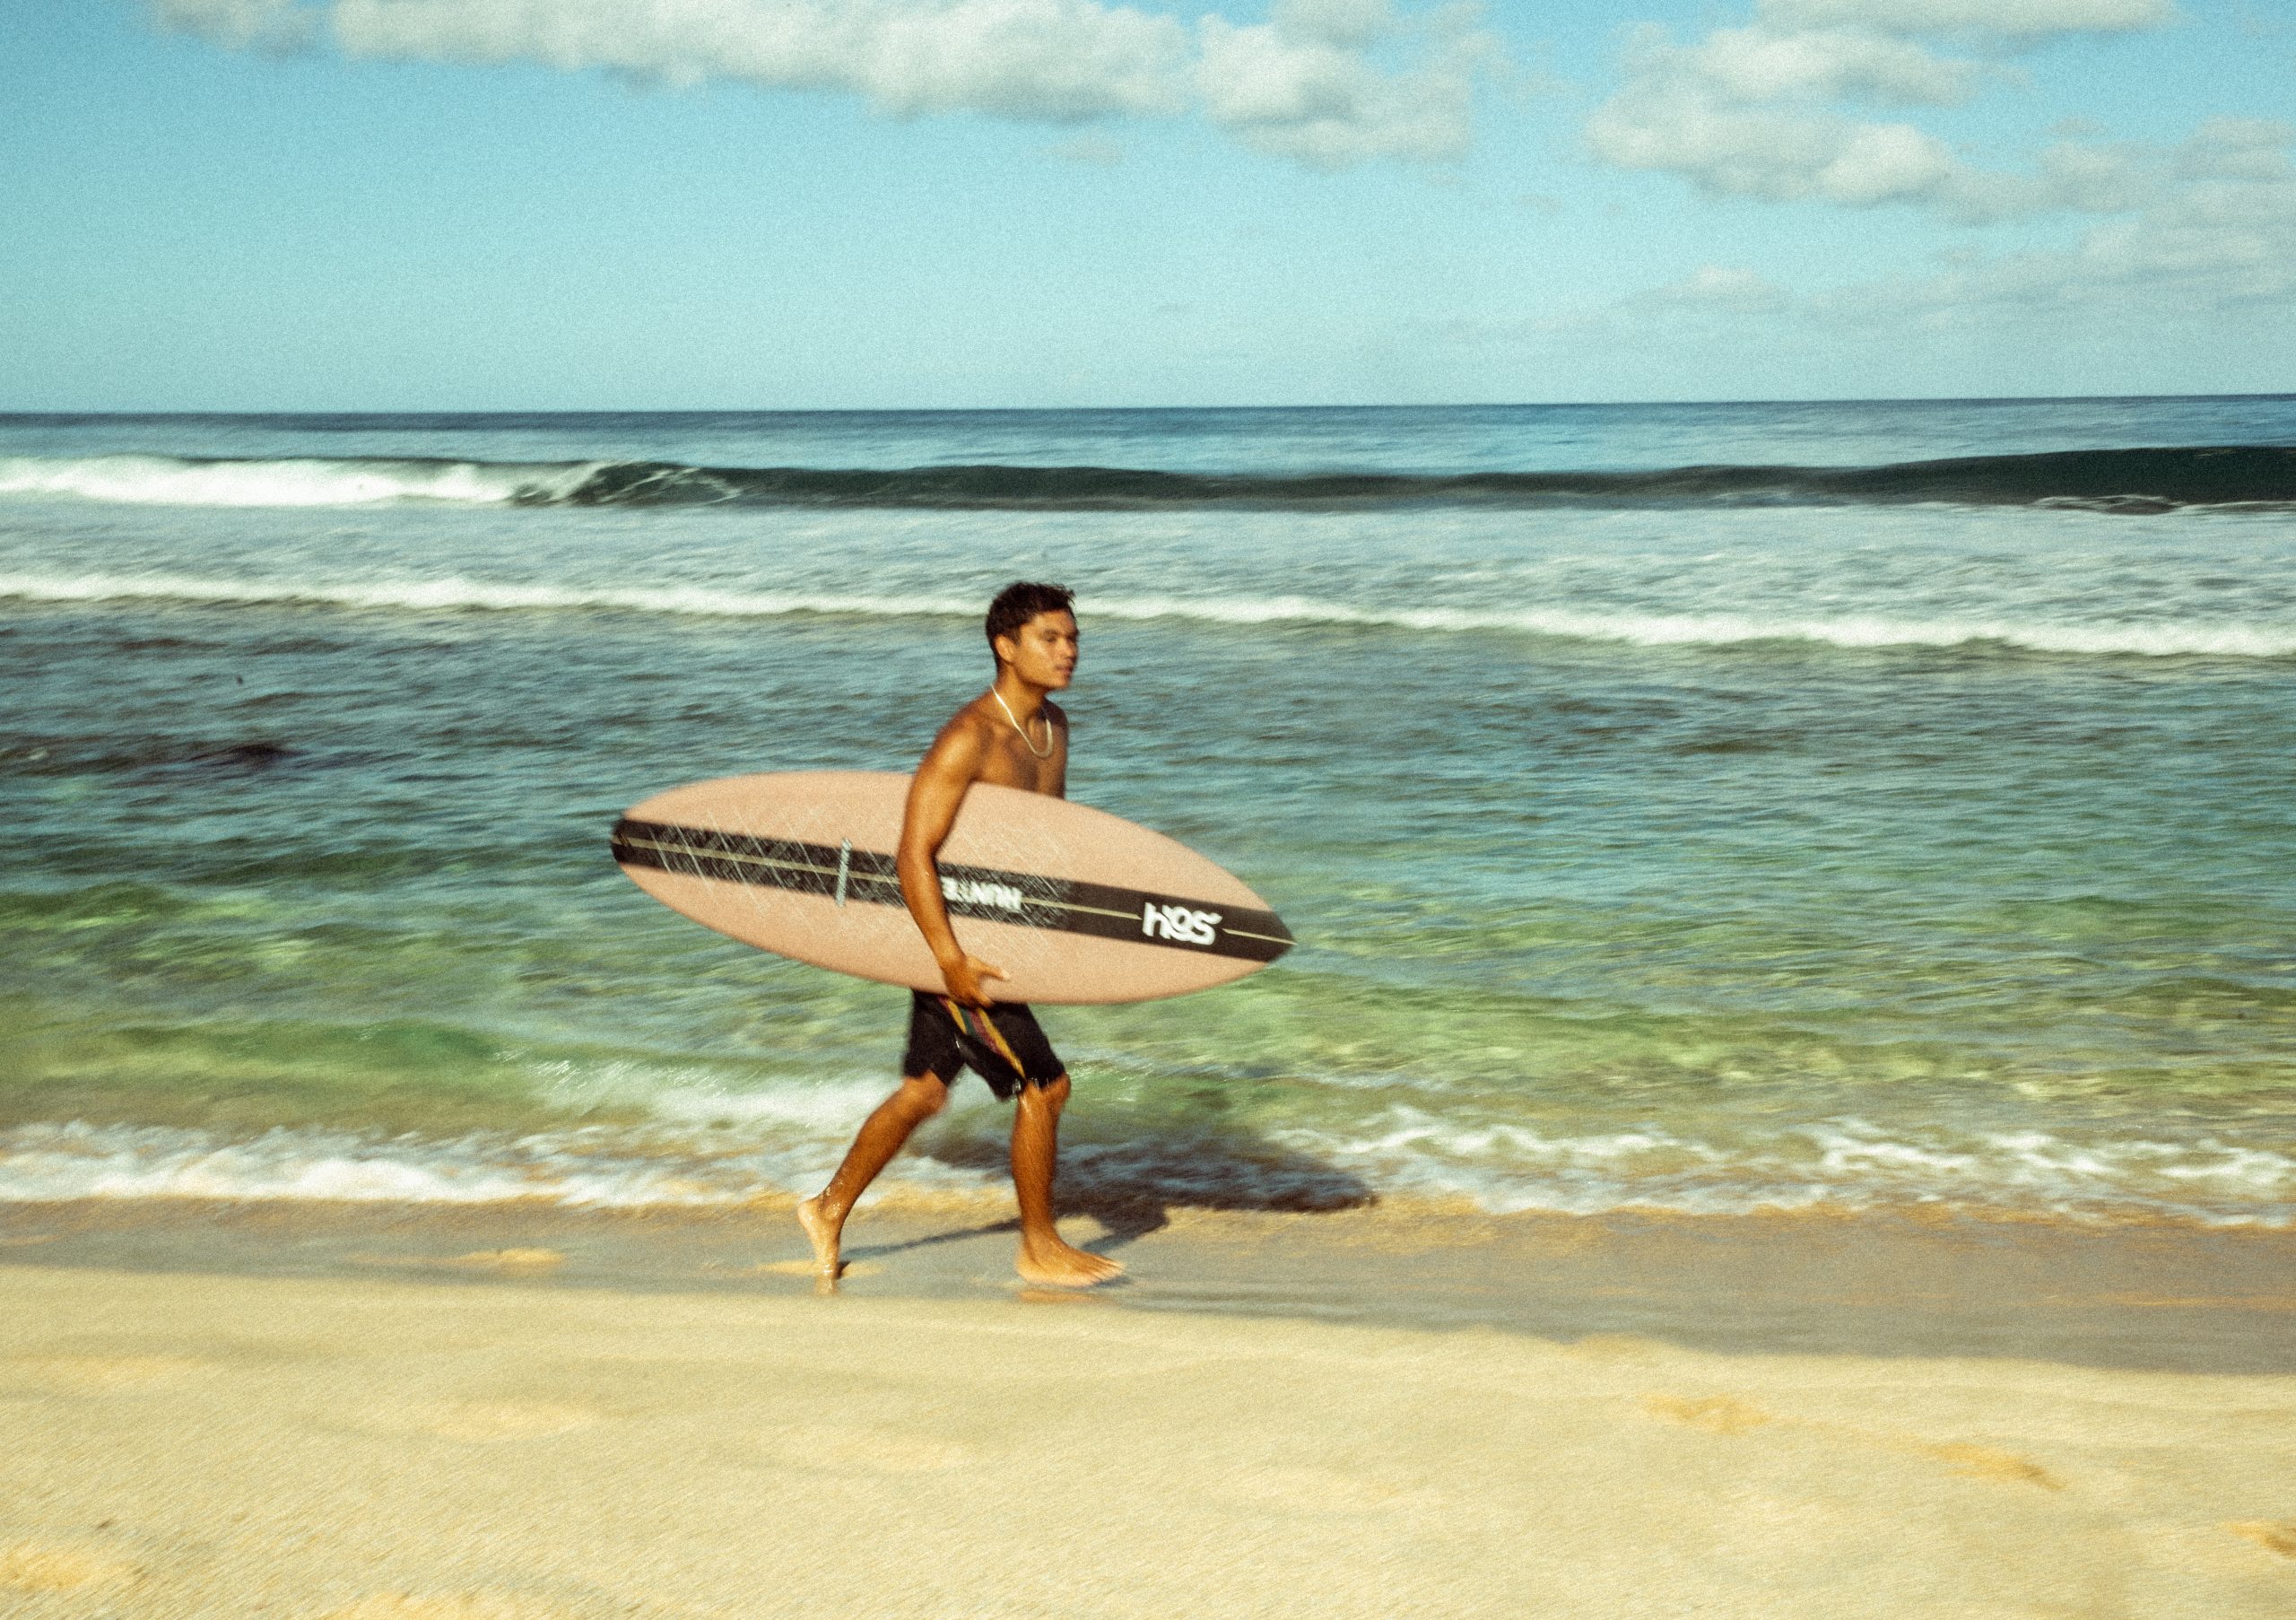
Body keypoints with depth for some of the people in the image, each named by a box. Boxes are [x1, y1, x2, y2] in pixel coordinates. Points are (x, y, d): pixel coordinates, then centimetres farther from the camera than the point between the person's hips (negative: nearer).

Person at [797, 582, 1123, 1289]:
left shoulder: (1053, 725, 6)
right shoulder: (969, 738, -22)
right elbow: (913, 854, -25)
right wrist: (951, 959, -29)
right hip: (955, 936, -9)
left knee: (925, 1091, 17)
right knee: (1044, 1085, -5)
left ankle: (830, 1209, 32)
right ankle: (1039, 1249, 10)